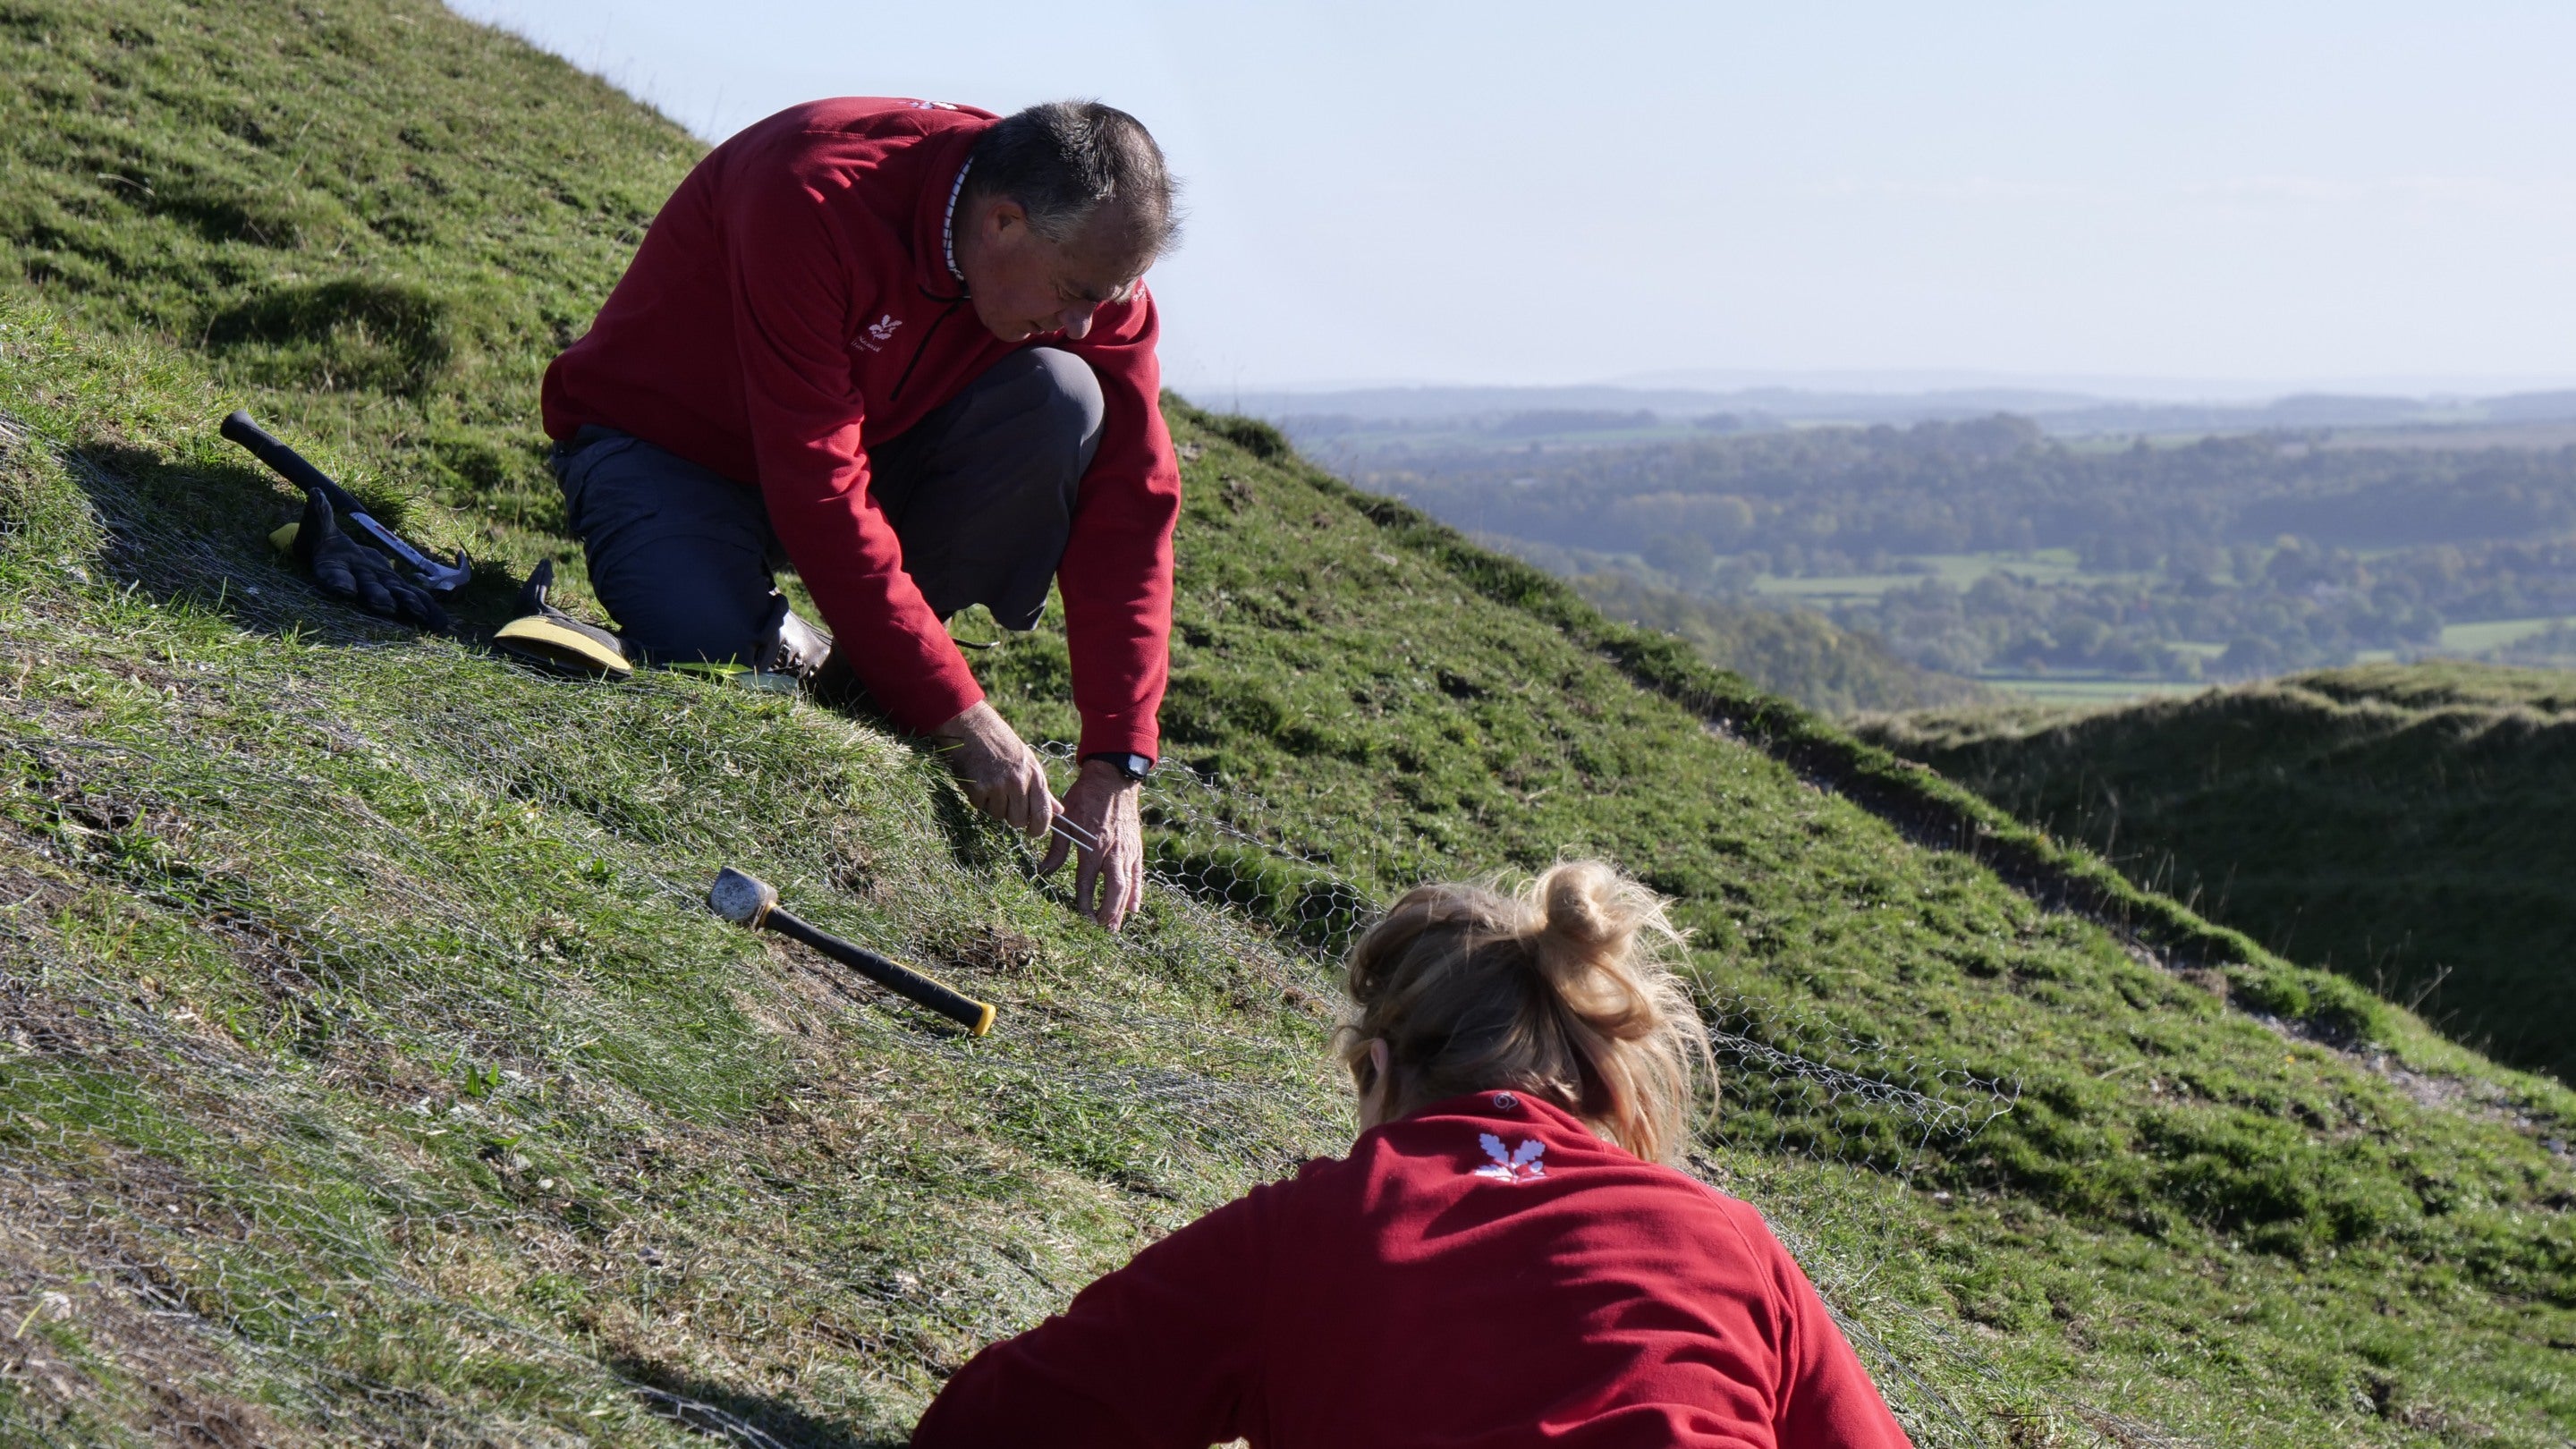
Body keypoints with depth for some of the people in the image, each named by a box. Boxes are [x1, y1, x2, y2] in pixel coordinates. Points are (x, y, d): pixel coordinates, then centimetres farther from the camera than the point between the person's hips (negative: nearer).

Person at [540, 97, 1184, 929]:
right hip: (665, 449, -5)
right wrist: (959, 716, -35)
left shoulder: (1087, 257, -16)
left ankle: (864, 674, -11)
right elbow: (817, 489, -36)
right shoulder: (817, 199, -34)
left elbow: (1131, 506, -15)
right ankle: (772, 639, 3)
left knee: (1063, 397, -23)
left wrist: (1114, 767, -23)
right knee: (708, 665, -34)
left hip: (870, 447, 5)